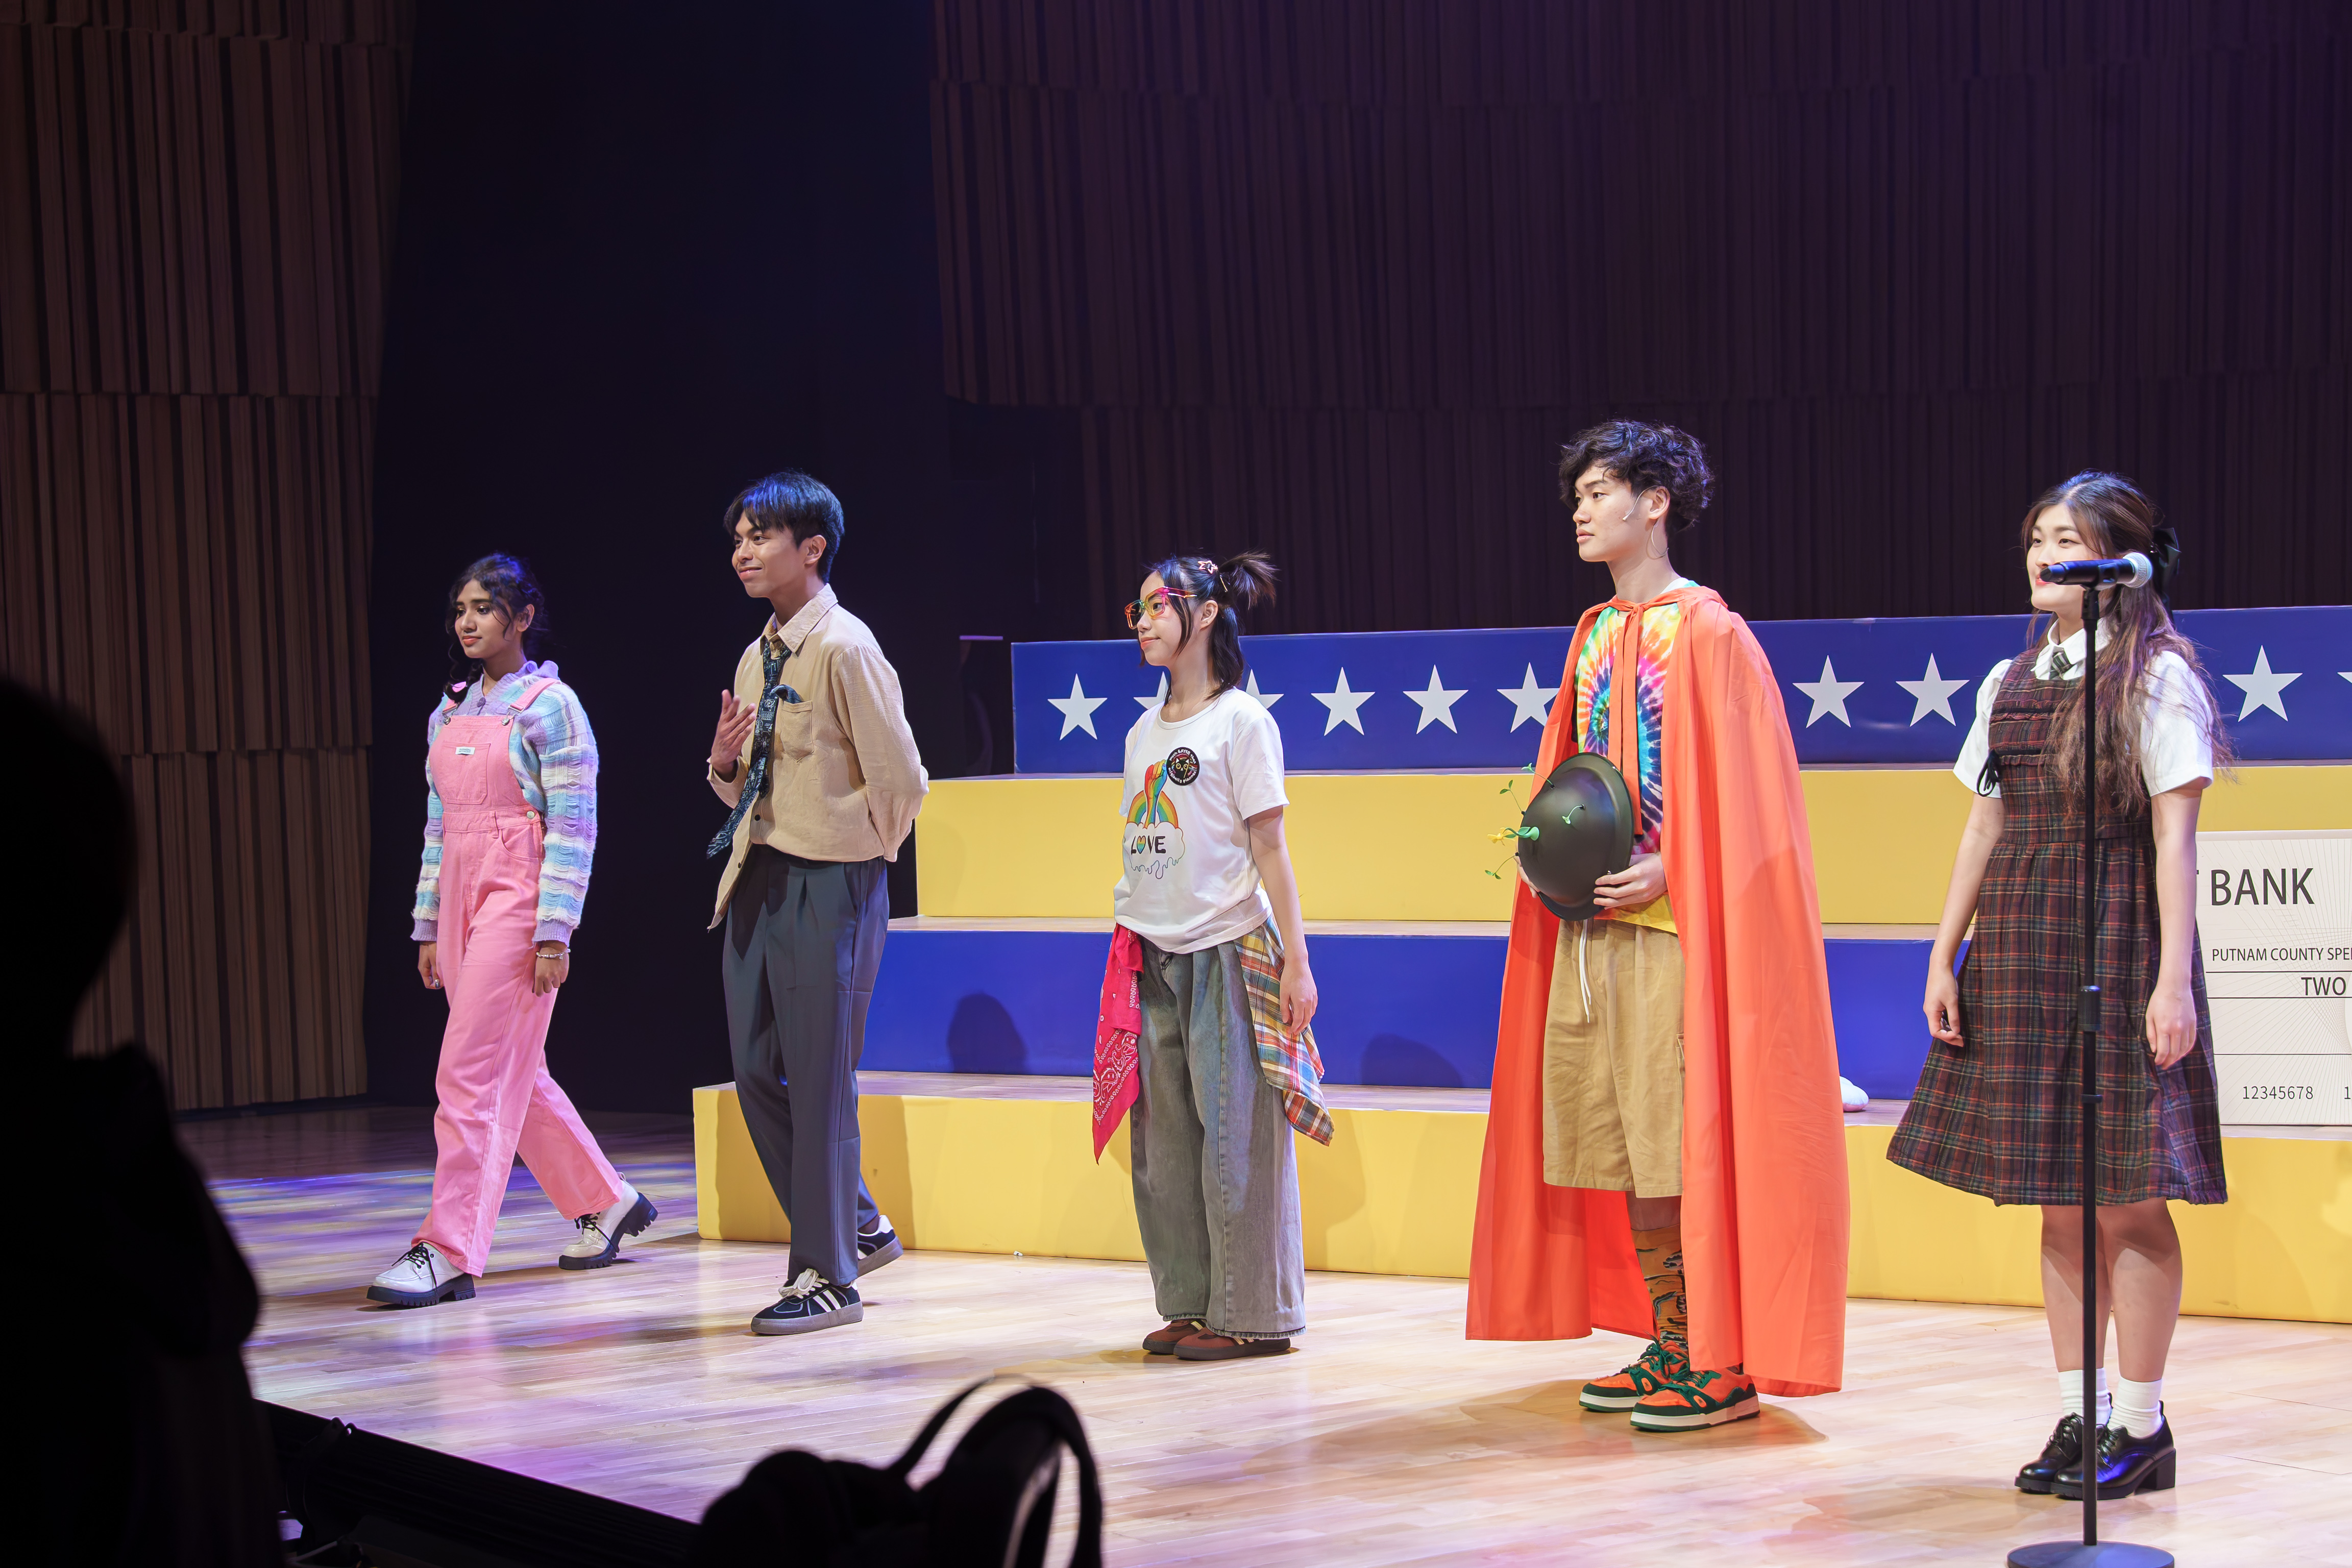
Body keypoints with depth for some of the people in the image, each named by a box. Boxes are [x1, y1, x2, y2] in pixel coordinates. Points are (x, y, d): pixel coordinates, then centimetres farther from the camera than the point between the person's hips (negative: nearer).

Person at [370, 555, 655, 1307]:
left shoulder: (549, 705, -6)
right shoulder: (450, 712, 15)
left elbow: (573, 826, -10)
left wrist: (554, 933, -16)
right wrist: (429, 926, 15)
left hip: (517, 900, -8)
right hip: (462, 899, 8)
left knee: (472, 1075, -12)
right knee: (514, 1074, 13)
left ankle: (448, 1251, -12)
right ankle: (605, 1202, 28)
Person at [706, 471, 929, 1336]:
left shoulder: (844, 649, -13)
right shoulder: (756, 659, 14)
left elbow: (900, 782, -13)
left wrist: (857, 854, 0)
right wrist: (724, 763, 0)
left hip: (827, 884, -9)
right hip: (757, 877, 9)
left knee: (819, 1077, -3)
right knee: (757, 1072, 10)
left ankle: (828, 1275, 6)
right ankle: (858, 1226, 26)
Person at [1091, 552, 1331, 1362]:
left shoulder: (1241, 720, -4)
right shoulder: (1144, 733, 15)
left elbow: (1269, 849, -7)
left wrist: (1296, 962, -9)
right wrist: (1126, 951, 13)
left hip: (1227, 952, -7)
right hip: (1151, 960, 7)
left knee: (1234, 1137, -4)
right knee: (1163, 1142, 7)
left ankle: (1252, 1314, 3)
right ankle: (1189, 1304, 16)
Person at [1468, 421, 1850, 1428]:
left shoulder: (1706, 632, -9)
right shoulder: (1596, 634, 16)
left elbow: (1744, 797, -12)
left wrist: (1668, 871, -20)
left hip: (1678, 928, -8)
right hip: (1592, 924, 8)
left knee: (1686, 1142, -8)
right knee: (1615, 1143, 9)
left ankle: (1726, 1365, -2)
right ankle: (1671, 1346, 18)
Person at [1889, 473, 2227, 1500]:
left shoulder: (2157, 675, -4)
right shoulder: (2011, 681, 13)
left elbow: (2174, 838, -9)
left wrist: (2174, 980, -15)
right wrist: (1944, 959, 10)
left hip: (2114, 943, -6)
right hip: (2018, 947, 6)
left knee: (2125, 1196, -3)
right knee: (2058, 1201, 9)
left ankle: (2140, 1424, 6)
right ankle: (2079, 1418, 16)